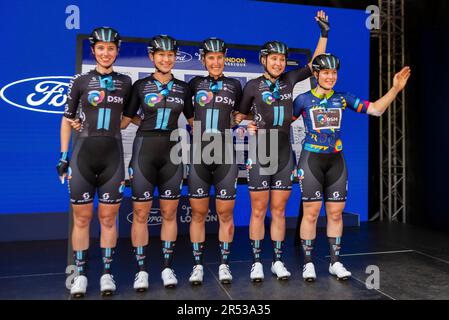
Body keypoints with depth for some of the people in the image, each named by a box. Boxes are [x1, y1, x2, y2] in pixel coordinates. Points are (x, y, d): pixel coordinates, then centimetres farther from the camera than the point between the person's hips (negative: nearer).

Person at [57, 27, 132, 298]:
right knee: (82, 218, 5)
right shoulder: (80, 81, 4)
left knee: (108, 218, 6)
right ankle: (80, 273, 20)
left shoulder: (125, 82, 8)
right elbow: (67, 120, 7)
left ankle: (107, 273, 19)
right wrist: (63, 157, 3)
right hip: (83, 154, 0)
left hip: (113, 155, 1)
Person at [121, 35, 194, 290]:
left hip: (172, 153, 2)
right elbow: (125, 120, 3)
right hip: (144, 151, -1)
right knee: (141, 214, 2)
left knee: (170, 213, 7)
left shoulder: (183, 88, 10)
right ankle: (141, 269, 16)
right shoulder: (140, 86, 4)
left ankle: (168, 267, 21)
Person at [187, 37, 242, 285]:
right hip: (198, 156, 0)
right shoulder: (195, 83, 9)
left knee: (225, 213, 4)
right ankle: (198, 265, 19)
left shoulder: (234, 85, 10)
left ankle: (224, 264, 19)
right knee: (198, 213, 6)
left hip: (225, 156, 0)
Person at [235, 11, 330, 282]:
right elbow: (240, 114, 11)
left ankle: (278, 261, 20)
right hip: (259, 155, -3)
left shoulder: (289, 80, 8)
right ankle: (257, 262, 15)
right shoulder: (253, 86, 0)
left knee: (279, 211, 9)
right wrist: (247, 124, -9)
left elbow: (315, 64, 17)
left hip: (284, 155, 3)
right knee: (259, 211, 3)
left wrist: (324, 33, 14)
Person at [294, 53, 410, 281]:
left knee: (336, 212, 6)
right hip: (311, 160, -3)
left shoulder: (343, 98, 7)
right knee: (311, 212, -1)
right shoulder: (303, 99, 0)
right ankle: (308, 263, 12)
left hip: (336, 161, 3)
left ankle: (335, 262, 20)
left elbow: (376, 109, 5)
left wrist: (395, 88, -5)